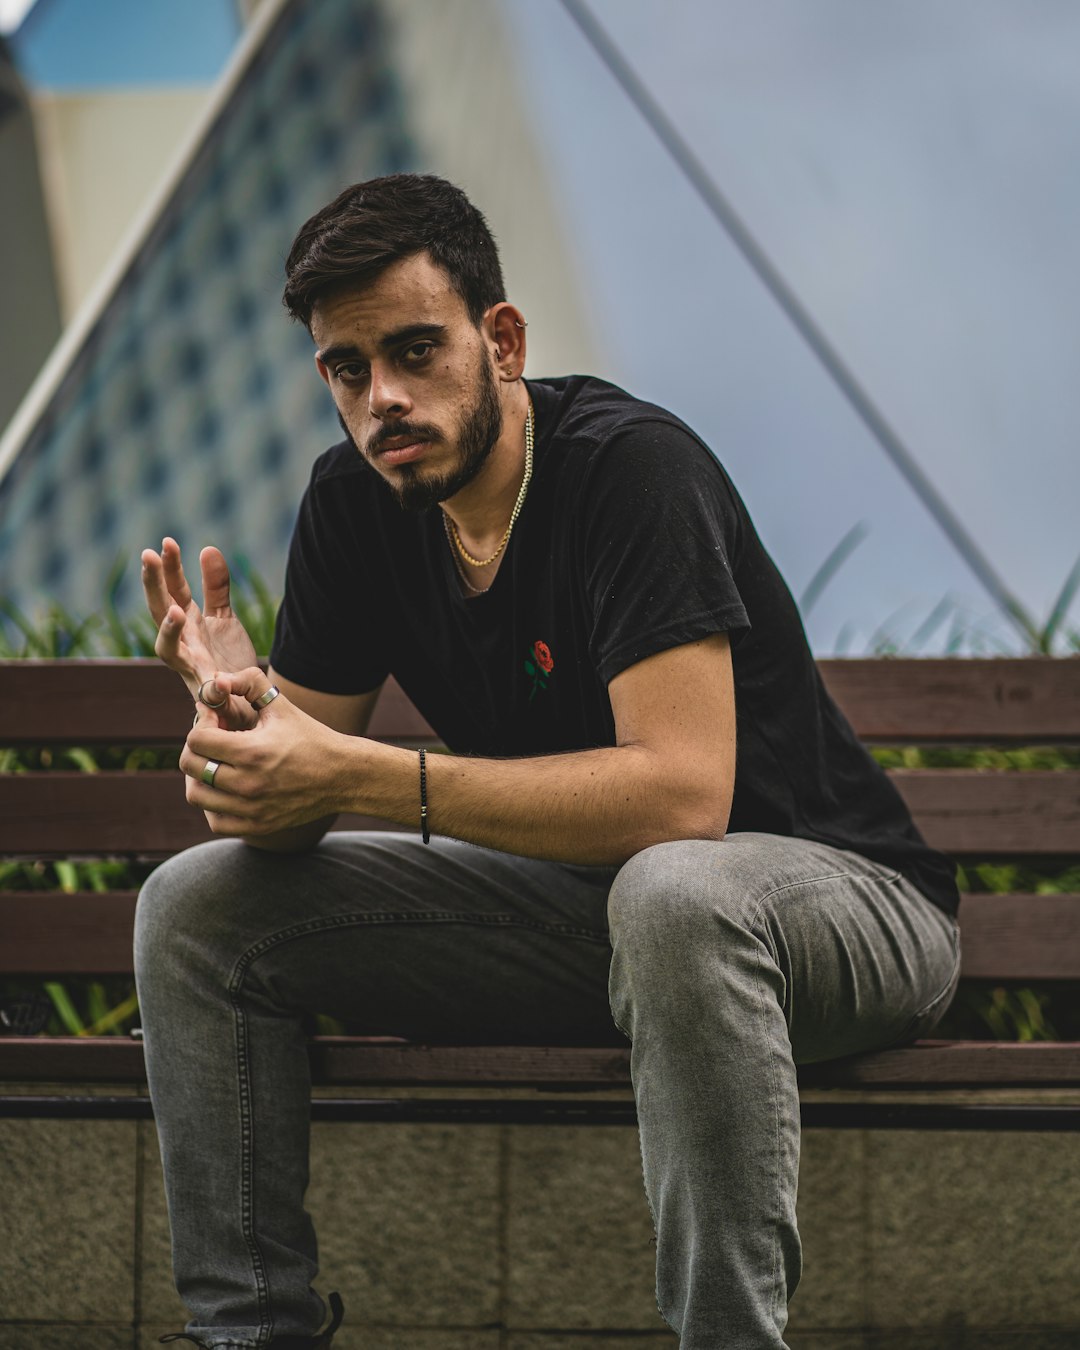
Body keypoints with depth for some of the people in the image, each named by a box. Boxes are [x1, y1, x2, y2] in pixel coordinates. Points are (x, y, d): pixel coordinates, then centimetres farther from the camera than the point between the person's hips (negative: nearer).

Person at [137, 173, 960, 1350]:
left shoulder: (631, 465, -24)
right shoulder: (357, 501, -2)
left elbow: (683, 791, -35)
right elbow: (286, 814, -1)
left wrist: (356, 773, -36)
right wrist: (244, 714, -26)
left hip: (835, 894, -7)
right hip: (585, 899, 7)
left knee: (671, 895, -42)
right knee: (199, 907, -5)